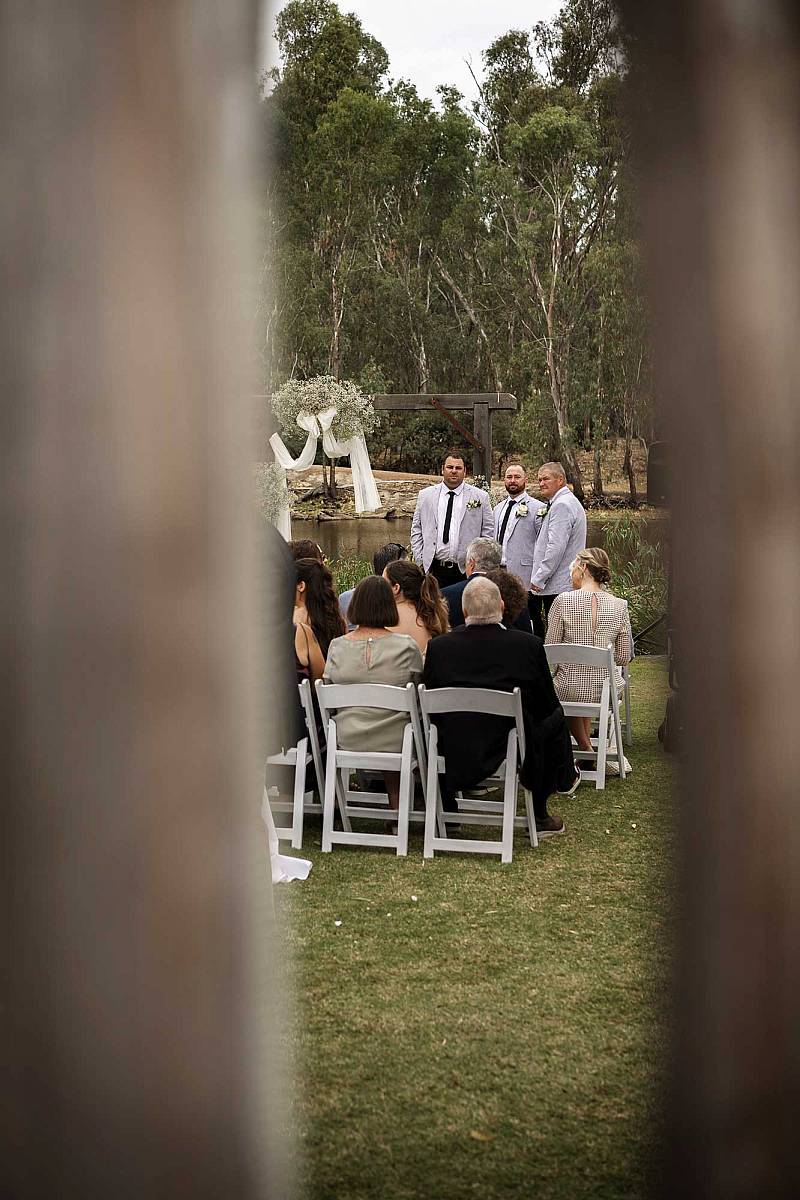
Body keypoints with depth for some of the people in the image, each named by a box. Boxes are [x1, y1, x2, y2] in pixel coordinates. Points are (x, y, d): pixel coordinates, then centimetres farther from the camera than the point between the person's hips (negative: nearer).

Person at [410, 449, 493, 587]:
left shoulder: (480, 497, 5)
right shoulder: (425, 495, 11)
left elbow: (487, 534, 5)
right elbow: (416, 530, 12)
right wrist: (420, 561, 4)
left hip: (465, 571, -1)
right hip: (433, 570, 1)